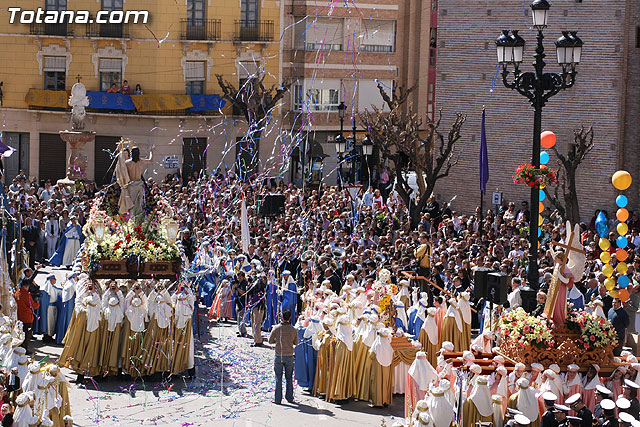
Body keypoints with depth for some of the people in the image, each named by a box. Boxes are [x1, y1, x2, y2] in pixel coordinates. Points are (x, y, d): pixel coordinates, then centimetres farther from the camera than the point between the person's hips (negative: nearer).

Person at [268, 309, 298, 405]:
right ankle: (289, 397, 18)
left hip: (279, 356, -1)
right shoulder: (293, 330, -5)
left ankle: (278, 399, 7)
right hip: (289, 356, 1)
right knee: (289, 378, 14)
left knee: (278, 378, 6)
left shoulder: (276, 328, -9)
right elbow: (296, 343, 8)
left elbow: (270, 341, 1)